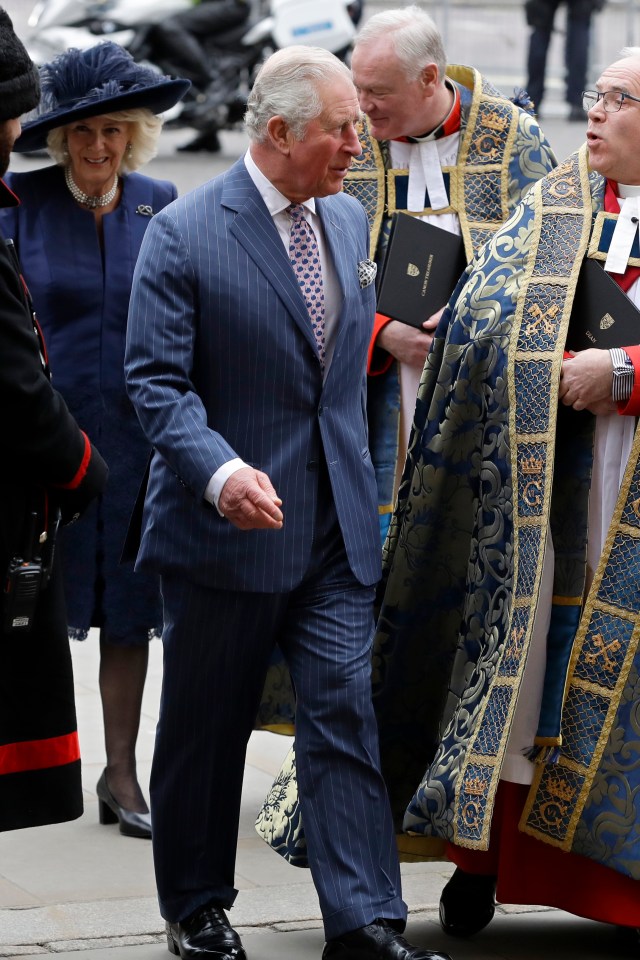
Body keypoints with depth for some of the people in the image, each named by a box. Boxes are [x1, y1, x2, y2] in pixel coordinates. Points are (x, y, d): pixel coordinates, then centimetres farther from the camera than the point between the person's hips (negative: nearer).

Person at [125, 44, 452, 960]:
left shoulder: (348, 218, 9)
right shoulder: (183, 233, -11)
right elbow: (158, 381, -15)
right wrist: (220, 471, -29)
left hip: (336, 528, 5)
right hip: (226, 528, -4)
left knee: (346, 715, -3)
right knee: (206, 730, 8)